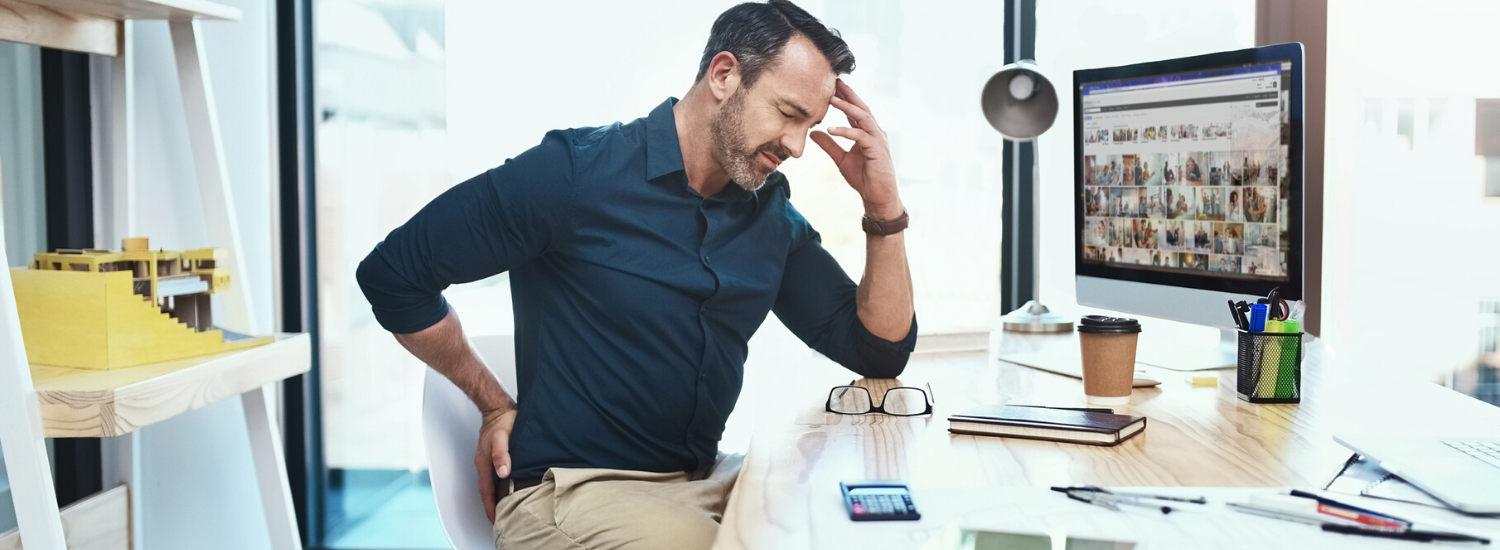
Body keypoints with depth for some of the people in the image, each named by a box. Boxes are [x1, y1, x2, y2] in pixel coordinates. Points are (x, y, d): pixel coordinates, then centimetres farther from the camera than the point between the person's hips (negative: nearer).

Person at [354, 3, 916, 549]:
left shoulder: (774, 217, 8)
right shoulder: (577, 170, -9)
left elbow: (880, 351, 9)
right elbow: (393, 273, -4)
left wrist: (884, 205, -2)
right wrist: (496, 405, -1)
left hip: (706, 480, 6)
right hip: (566, 487, -6)